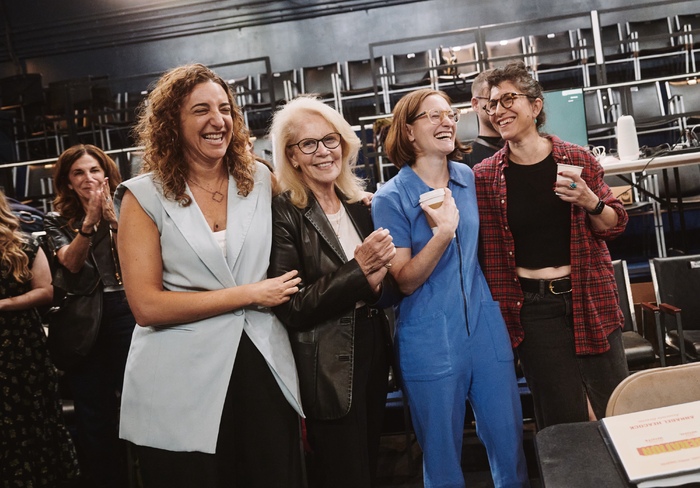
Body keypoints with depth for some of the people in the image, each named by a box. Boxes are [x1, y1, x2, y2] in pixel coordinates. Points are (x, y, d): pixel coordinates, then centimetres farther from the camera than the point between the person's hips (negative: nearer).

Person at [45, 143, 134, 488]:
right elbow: (71, 262, -9)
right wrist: (90, 220, -20)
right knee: (92, 410, 7)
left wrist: (112, 216, -19)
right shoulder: (58, 221, 7)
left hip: (125, 312, -1)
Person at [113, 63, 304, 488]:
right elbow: (147, 305, -12)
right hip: (181, 389, -3)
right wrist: (249, 294, -11)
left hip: (263, 368, 3)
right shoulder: (145, 196, -5)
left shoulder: (260, 179, 4)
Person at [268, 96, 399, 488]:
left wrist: (376, 284, -8)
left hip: (373, 353, 7)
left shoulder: (360, 207, 6)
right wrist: (358, 268, -21)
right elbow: (290, 309, -19)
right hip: (329, 368, -6)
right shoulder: (284, 215, -13)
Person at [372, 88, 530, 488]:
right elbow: (404, 281, -13)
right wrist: (443, 232, -25)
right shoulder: (391, 197, -8)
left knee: (509, 441, 12)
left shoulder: (469, 178, 6)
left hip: (486, 328, 4)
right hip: (430, 342, -4)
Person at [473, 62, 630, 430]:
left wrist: (590, 202, -13)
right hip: (532, 307, -1)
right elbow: (484, 247, 4)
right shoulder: (485, 175, -3)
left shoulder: (577, 160, -2)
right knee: (563, 420, 6)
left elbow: (615, 226, 4)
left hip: (589, 297, 1)